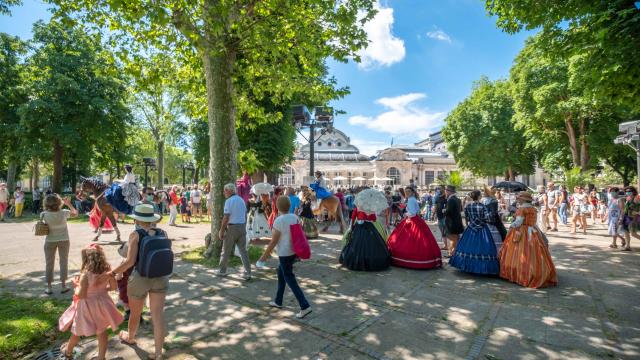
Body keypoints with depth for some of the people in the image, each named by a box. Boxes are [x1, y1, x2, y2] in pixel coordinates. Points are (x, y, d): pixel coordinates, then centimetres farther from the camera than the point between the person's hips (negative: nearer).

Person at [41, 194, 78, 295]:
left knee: (49, 263, 12)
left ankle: (49, 287, 18)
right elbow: (75, 213, 1)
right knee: (64, 262, 11)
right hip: (64, 240, 0)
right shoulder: (63, 213, -18)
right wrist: (69, 204, 8)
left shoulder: (44, 214, -17)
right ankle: (63, 285, 16)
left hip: (50, 241, 1)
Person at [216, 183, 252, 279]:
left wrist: (221, 230, -10)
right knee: (243, 250, 8)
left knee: (226, 251, 11)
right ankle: (247, 273, 5)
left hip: (232, 227, -6)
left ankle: (222, 271, 24)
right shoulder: (241, 200, 10)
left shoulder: (229, 201, -12)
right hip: (242, 227, 6)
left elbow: (226, 217, -16)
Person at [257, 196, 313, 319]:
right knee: (281, 274, 23)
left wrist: (265, 255, -5)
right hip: (293, 252, 8)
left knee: (290, 280, 1)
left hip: (285, 254, -8)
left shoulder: (279, 221, -19)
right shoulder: (294, 217, 1)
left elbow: (273, 241, -16)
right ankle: (278, 301, 35)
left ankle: (305, 306, -1)